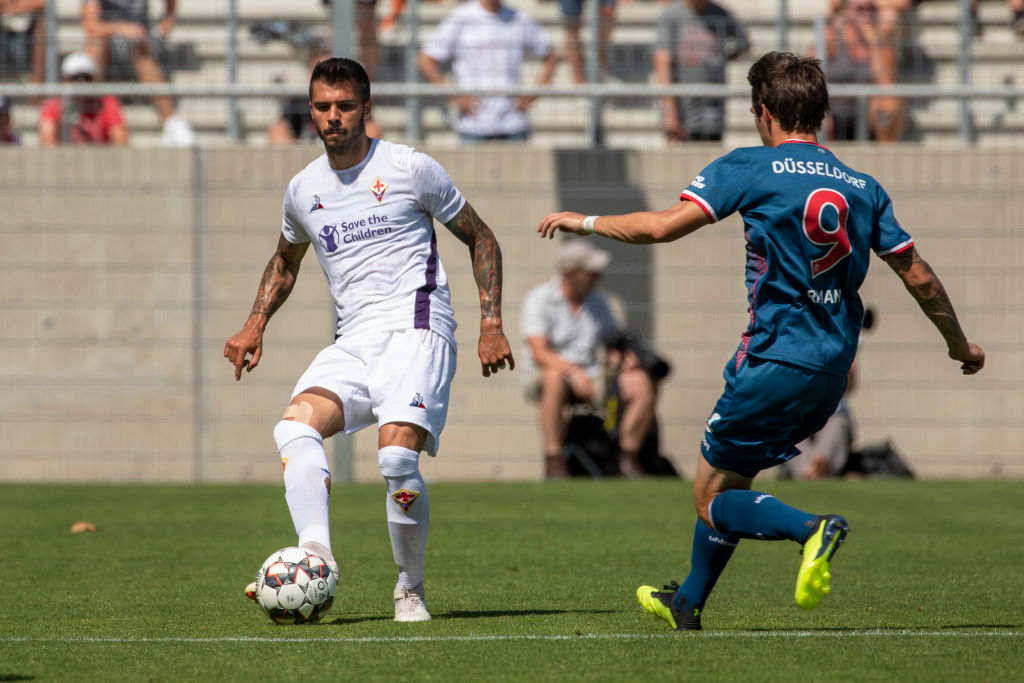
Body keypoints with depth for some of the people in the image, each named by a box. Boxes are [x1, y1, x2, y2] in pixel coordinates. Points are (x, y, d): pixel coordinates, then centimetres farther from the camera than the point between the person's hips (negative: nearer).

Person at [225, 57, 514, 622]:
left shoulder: (410, 168, 2)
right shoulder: (303, 189, 15)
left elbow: (480, 239, 9)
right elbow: (285, 259, 34)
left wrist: (491, 324, 0)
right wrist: (255, 325, 19)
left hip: (416, 328, -5)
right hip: (352, 341, 5)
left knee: (397, 454, -25)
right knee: (295, 425, -25)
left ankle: (410, 590, -6)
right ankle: (316, 554, -37)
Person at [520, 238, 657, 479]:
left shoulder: (597, 301, 11)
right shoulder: (539, 299, -8)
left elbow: (612, 345, 15)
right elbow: (540, 353, -20)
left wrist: (623, 358, -10)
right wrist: (572, 370, -37)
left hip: (590, 378, 5)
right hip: (542, 378, -5)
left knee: (643, 384, -17)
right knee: (555, 378, -42)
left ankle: (628, 456, -8)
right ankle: (554, 462, -37)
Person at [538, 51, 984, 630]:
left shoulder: (751, 168, -5)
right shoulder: (864, 188, 9)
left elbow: (662, 227, -12)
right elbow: (920, 279, 12)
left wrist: (584, 222, 3)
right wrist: (961, 344, 28)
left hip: (775, 361, -7)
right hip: (834, 370, 7)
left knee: (713, 499, 2)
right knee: (730, 478, 25)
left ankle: (813, 529, -25)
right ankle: (688, 603, 34)